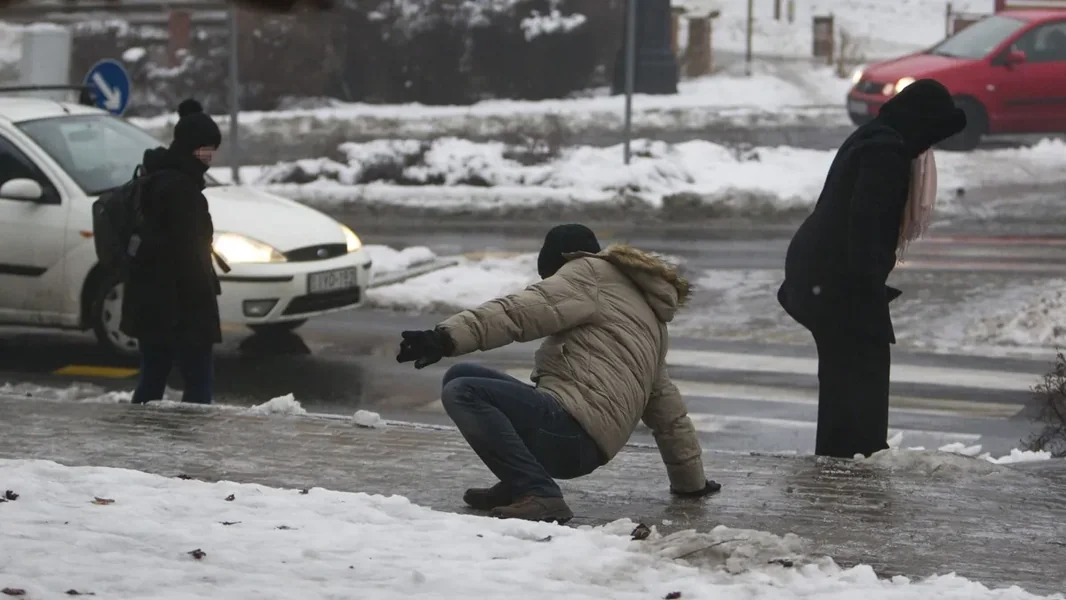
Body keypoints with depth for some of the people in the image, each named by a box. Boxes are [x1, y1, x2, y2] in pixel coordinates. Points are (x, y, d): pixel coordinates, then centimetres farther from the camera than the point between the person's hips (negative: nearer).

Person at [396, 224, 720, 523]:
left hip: (571, 430, -9)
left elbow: (520, 311, -12)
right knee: (460, 374, 15)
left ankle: (538, 494, -24)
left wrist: (448, 337, -23)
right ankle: (521, 485, 7)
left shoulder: (590, 273, 7)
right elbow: (668, 410, 37)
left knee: (462, 393, -20)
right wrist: (690, 481, 45)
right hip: (584, 448, 9)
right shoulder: (649, 319, 33)